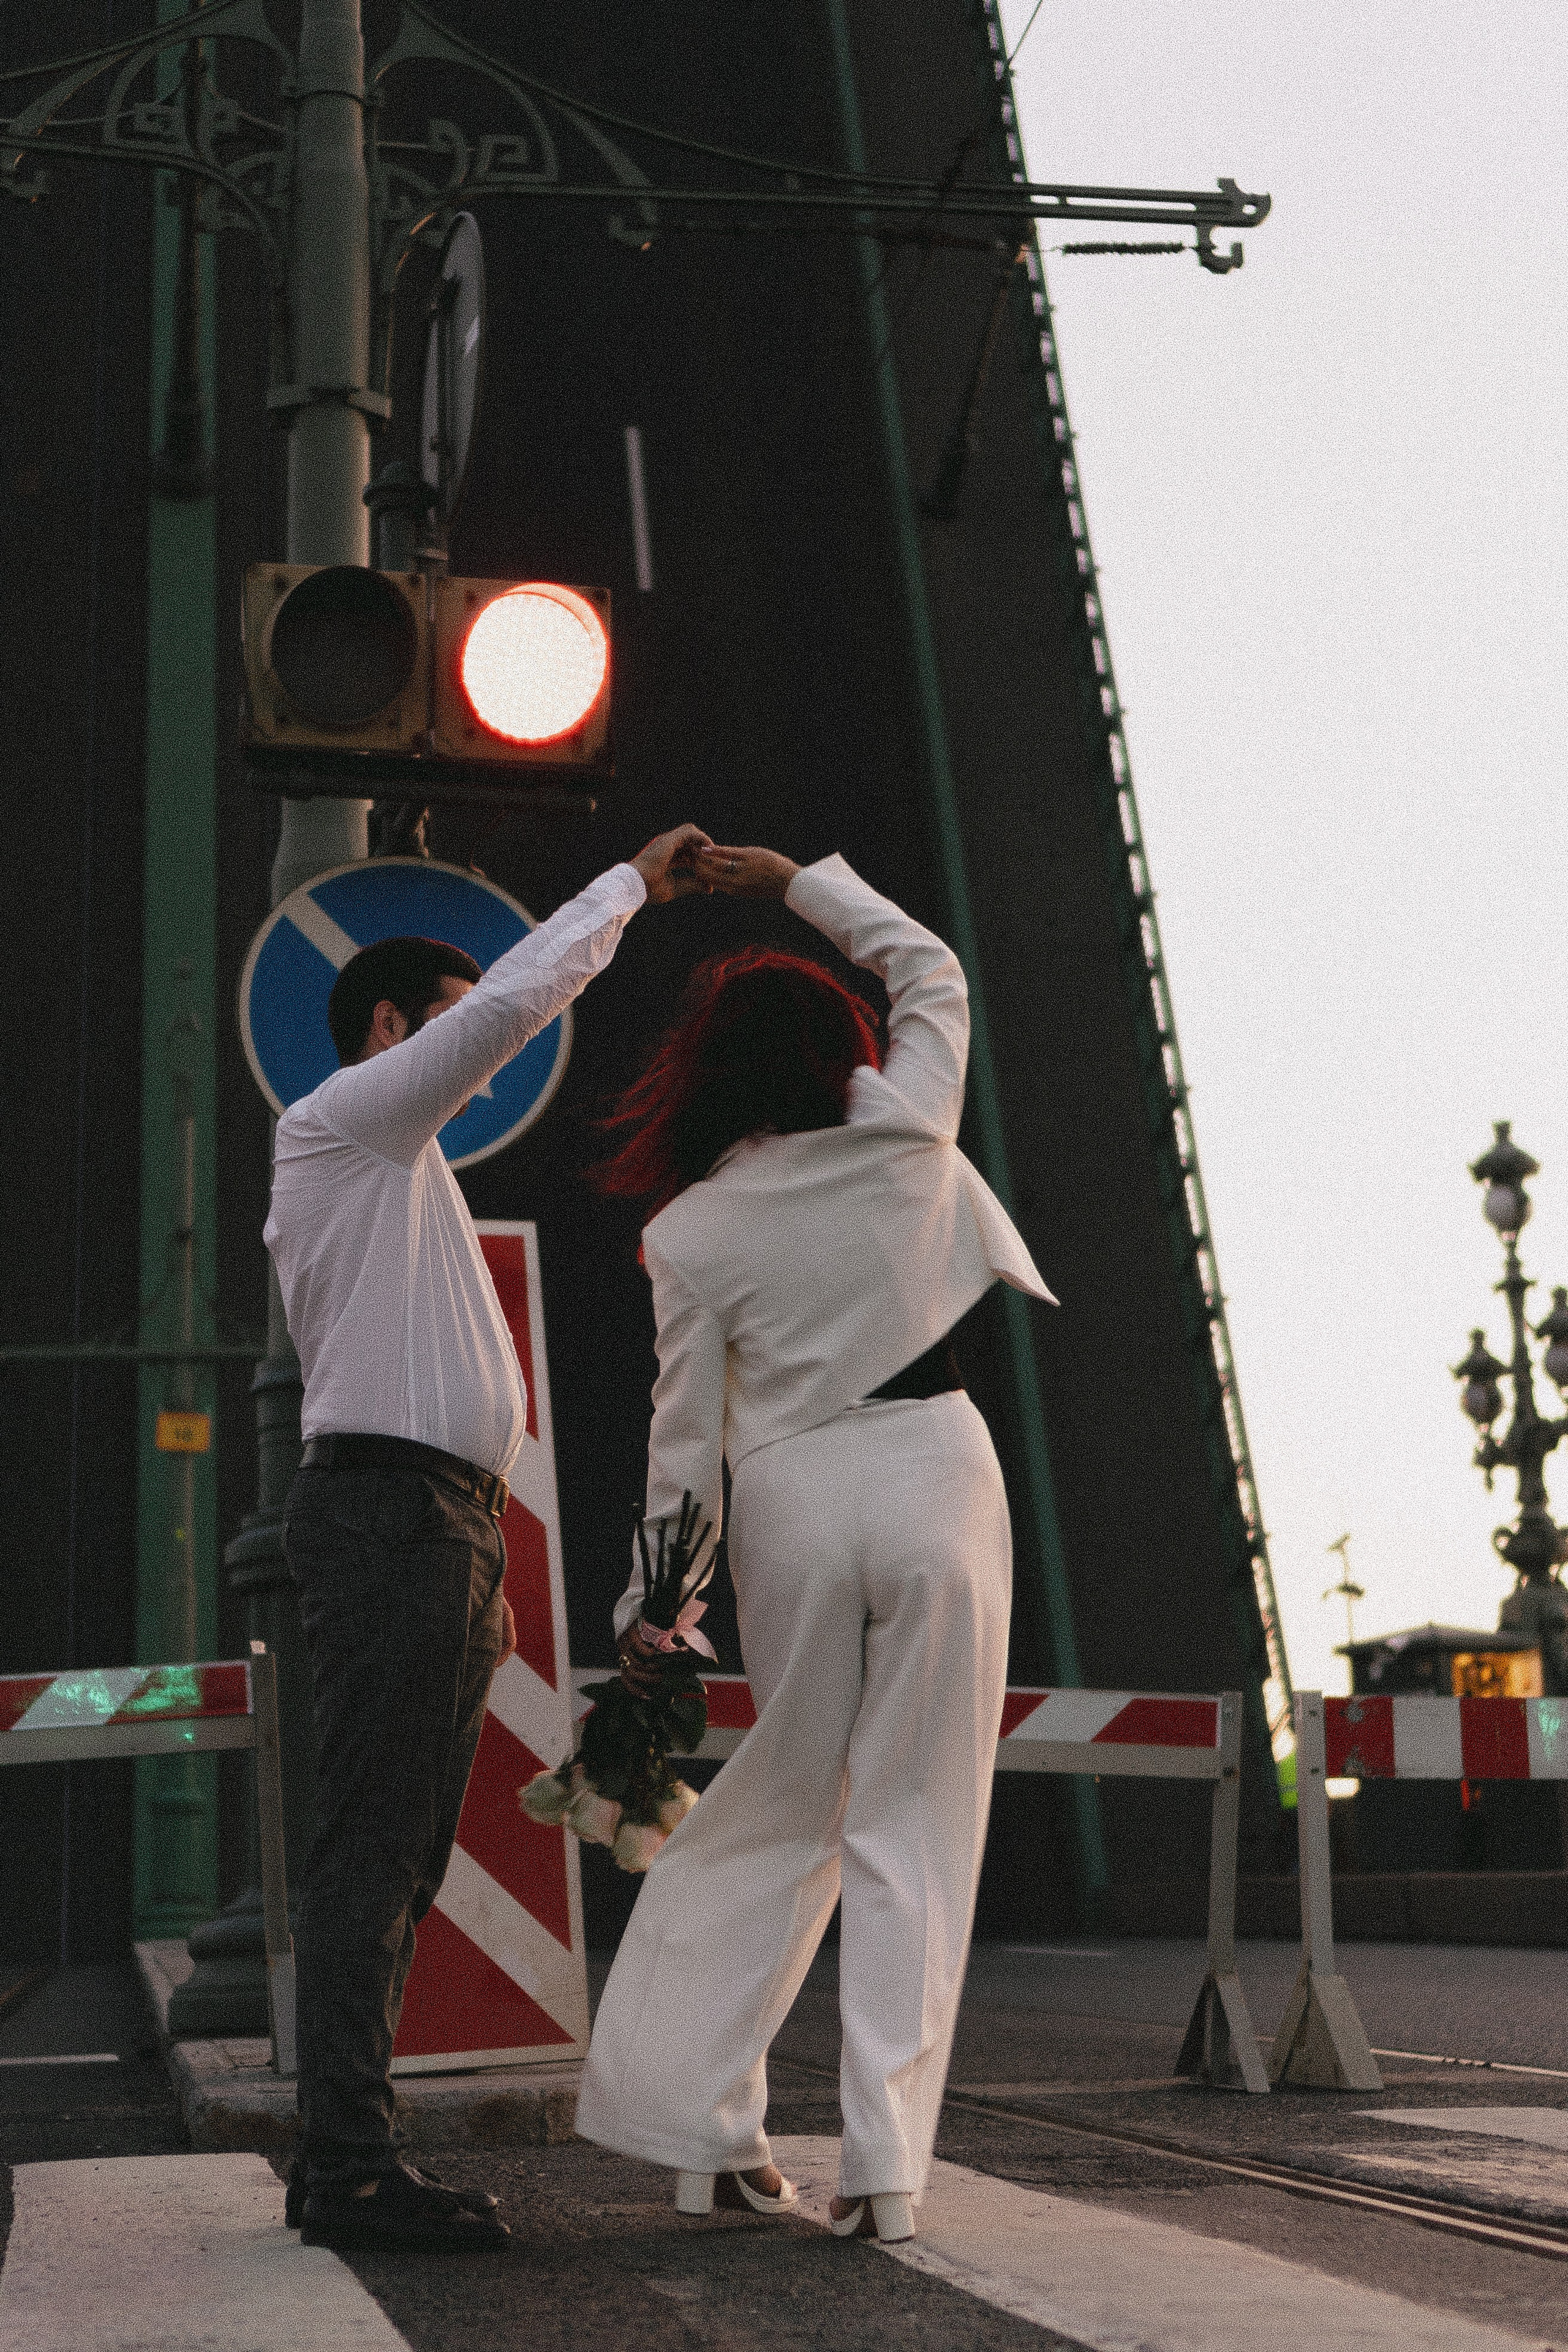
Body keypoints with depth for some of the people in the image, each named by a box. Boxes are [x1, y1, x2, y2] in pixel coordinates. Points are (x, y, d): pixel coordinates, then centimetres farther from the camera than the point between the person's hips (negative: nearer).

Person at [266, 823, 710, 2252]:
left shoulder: (383, 1173, 29)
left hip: (436, 1520, 10)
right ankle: (352, 2167, -15)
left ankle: (342, 2160, 8)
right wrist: (632, 881, 3)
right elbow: (519, 998, -10)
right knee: (372, 1848, -13)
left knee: (401, 1859, 6)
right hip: (390, 1507, -10)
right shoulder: (344, 1119, 1)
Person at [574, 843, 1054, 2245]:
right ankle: (883, 2166, -1)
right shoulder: (905, 1136, 0)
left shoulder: (687, 1233, 0)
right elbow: (934, 973, 19)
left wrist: (650, 1601, 10)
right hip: (938, 1474, 0)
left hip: (793, 1501, 1)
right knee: (911, 1828, 3)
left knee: (779, 1814, 15)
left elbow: (686, 1430, 2)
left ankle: (711, 2137, 14)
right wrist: (800, 884, 23)